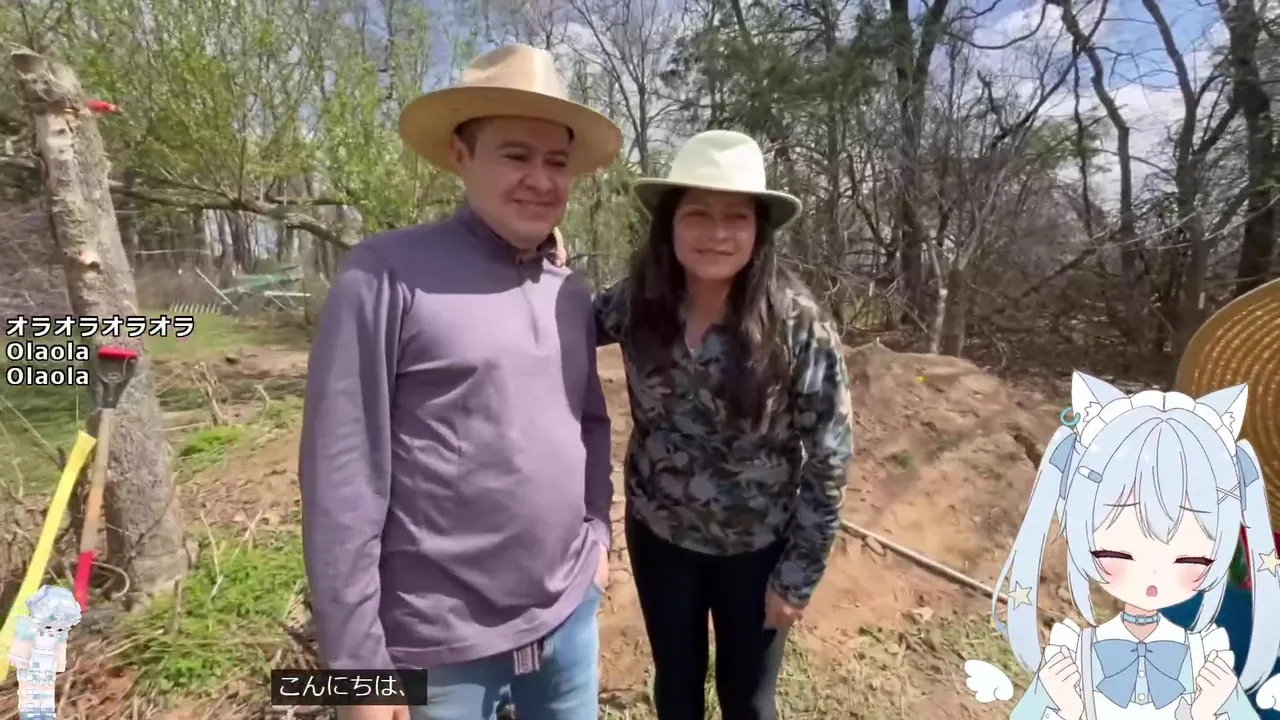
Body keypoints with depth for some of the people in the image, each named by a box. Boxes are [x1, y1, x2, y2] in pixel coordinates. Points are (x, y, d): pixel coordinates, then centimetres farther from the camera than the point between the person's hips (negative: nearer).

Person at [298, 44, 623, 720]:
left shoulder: (570, 292, 5)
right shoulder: (389, 274, -14)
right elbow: (341, 471, -15)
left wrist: (597, 528, 8)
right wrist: (356, 660, -13)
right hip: (438, 643, -5)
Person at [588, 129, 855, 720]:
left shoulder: (799, 327, -22)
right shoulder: (637, 302, -14)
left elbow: (829, 459, -14)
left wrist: (798, 575, -9)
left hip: (757, 548, -2)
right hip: (658, 535, 3)